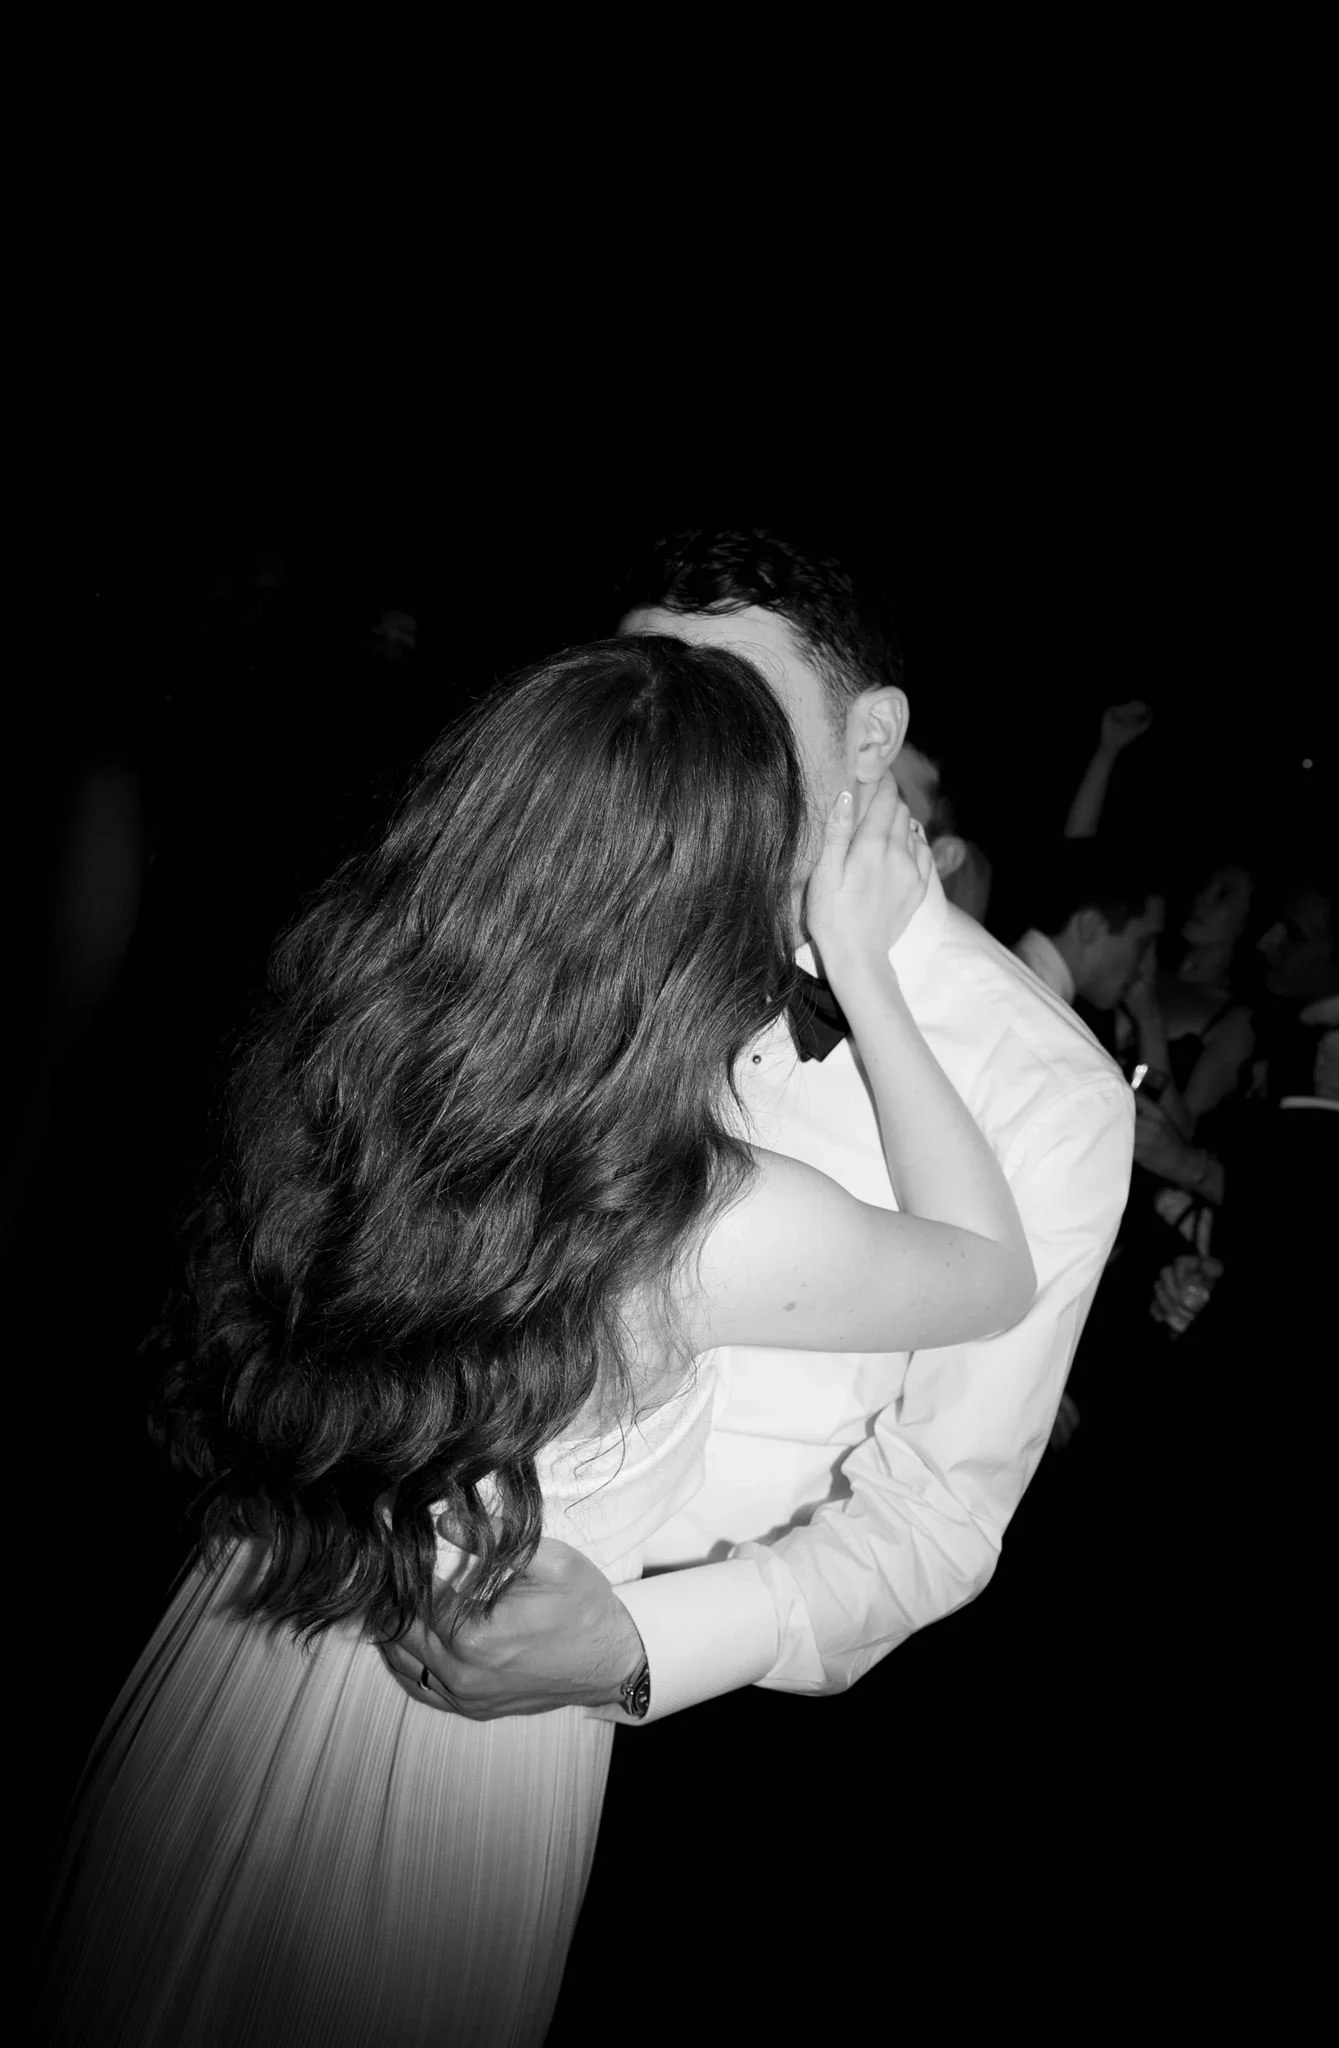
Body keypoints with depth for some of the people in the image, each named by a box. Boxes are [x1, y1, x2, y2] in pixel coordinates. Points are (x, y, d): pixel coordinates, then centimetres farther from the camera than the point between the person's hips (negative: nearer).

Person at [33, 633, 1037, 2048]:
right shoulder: (723, 1230, -31)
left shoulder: (330, 1044, -18)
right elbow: (998, 1270, -10)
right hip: (454, 1758, -4)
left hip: (212, 1692, 5)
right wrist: (859, 960, -10)